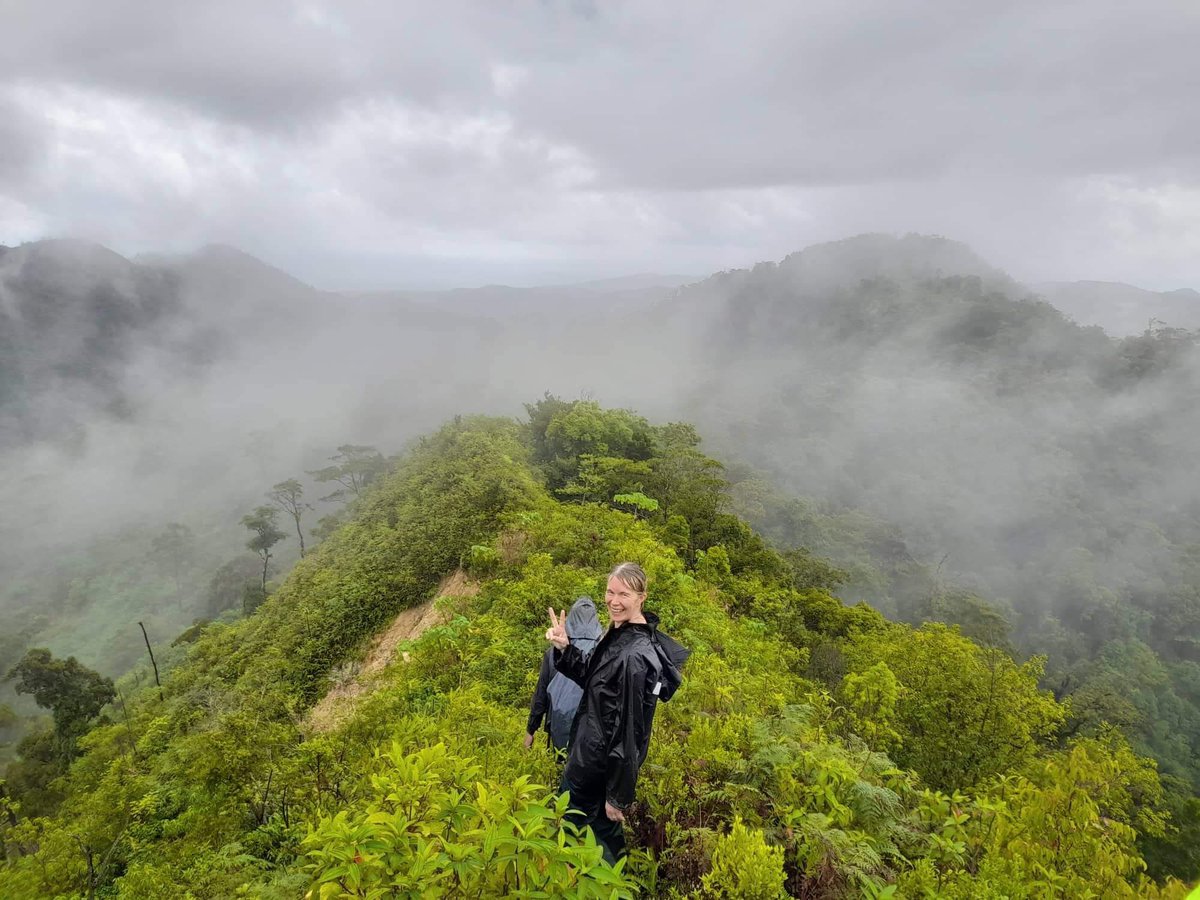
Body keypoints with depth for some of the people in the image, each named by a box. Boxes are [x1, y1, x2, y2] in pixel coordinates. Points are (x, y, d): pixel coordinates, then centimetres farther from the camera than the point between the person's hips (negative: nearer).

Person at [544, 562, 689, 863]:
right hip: (590, 748, 9)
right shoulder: (618, 633, -1)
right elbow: (591, 677, 12)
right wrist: (564, 648, -4)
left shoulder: (635, 657, -31)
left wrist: (618, 796, -18)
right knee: (602, 828, 24)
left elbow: (630, 730, -26)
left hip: (596, 760, -9)